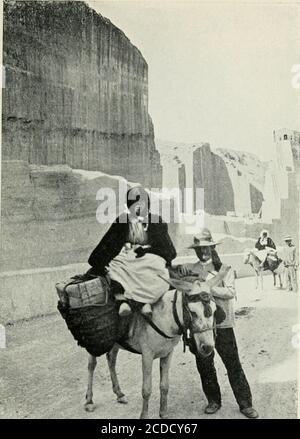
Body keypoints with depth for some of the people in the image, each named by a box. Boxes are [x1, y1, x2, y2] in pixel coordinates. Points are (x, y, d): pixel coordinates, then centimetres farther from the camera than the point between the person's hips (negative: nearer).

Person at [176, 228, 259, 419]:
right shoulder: (189, 269, 6)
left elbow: (230, 292, -10)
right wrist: (180, 271, -14)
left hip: (222, 323, -2)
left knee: (233, 364, 3)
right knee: (204, 365, 10)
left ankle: (245, 404, 15)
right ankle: (214, 401, 28)